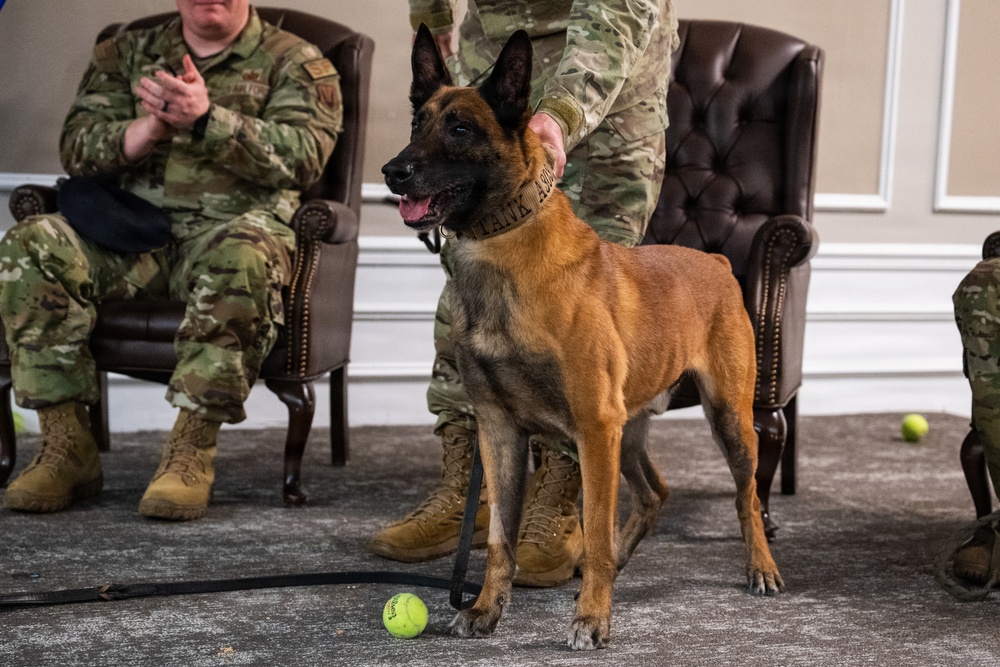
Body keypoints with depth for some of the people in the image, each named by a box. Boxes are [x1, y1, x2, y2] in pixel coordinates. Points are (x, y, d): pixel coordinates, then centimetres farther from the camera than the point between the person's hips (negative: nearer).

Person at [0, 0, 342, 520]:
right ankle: (67, 448, -19)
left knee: (242, 257, -39)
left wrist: (207, 119, -22)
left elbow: (302, 155, -8)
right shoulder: (125, 53, 20)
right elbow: (76, 146, 8)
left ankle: (191, 452, -33)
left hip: (234, 227, -3)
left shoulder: (296, 63, 11)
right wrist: (150, 128, -13)